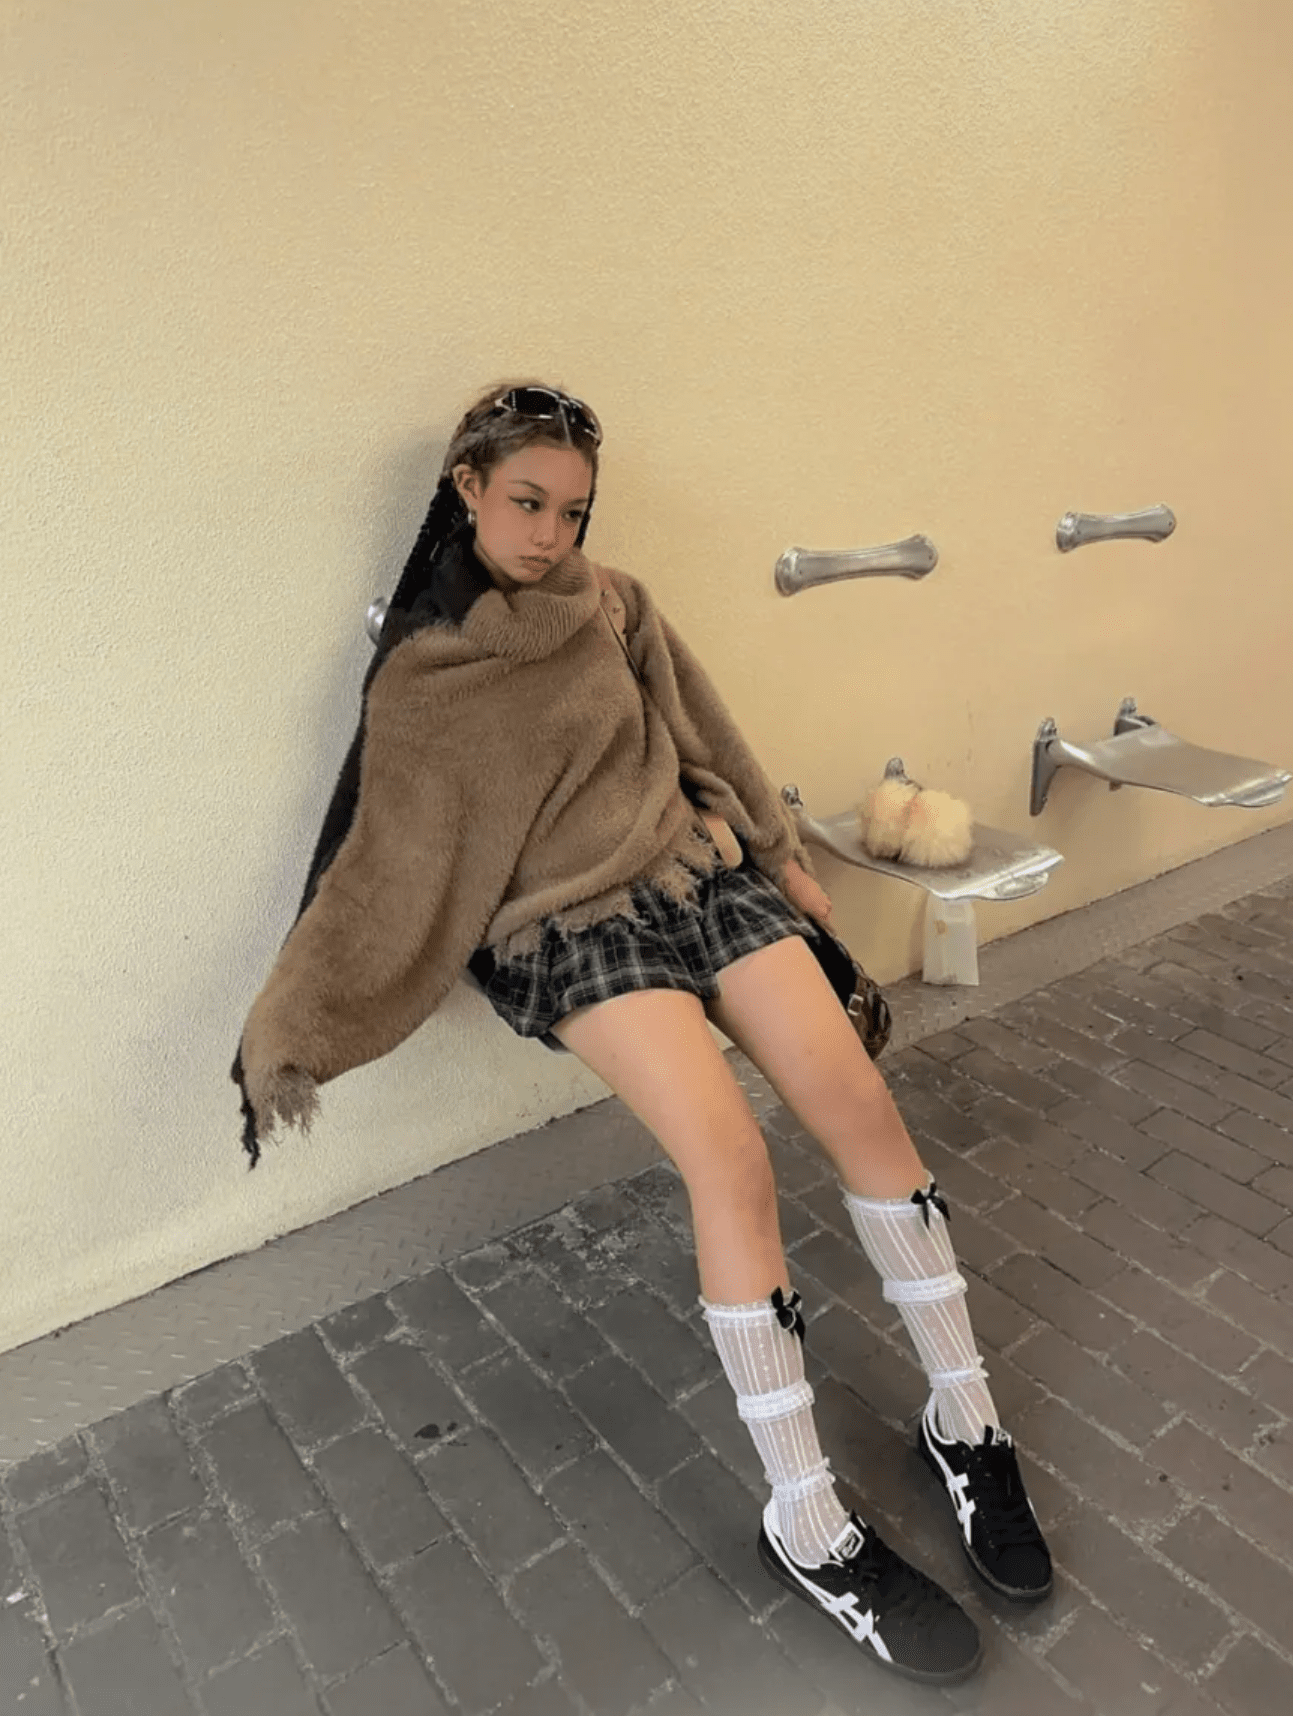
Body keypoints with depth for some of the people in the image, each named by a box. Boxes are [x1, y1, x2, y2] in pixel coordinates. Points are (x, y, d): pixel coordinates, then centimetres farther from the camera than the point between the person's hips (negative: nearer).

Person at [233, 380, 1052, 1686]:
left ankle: (967, 1425, 4)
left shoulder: (613, 606, 10)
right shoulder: (418, 681, 0)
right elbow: (383, 867, 0)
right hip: (574, 933, -4)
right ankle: (809, 1530, -12)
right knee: (730, 1155, -24)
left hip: (706, 876, 5)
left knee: (859, 1103, -12)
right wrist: (286, 1030, -1)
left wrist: (781, 856, 21)